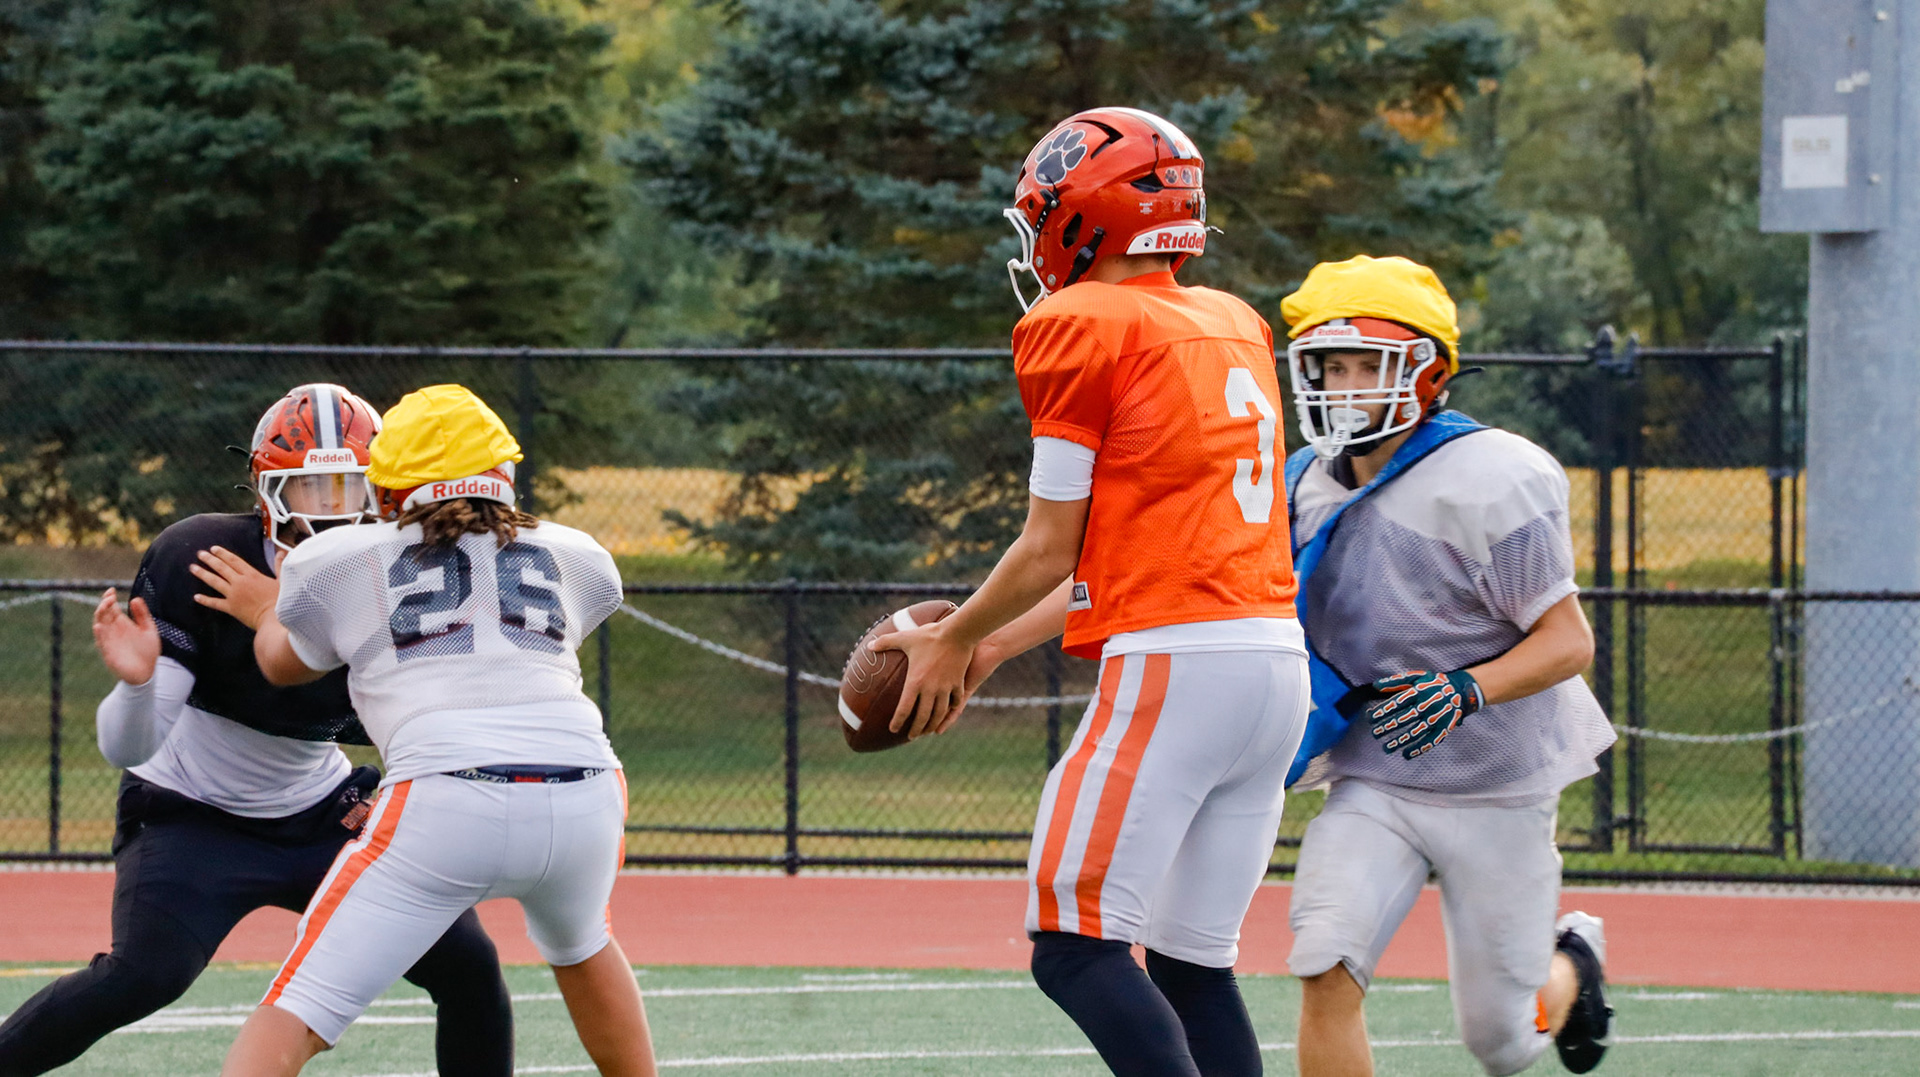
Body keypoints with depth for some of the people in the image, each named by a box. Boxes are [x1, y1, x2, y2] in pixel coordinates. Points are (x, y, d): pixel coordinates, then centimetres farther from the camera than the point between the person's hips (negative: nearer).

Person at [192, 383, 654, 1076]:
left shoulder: (341, 561, 18)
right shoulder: (573, 558, 25)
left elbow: (284, 666, 37)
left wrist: (265, 612, 59)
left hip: (446, 800, -3)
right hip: (581, 802, 3)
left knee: (292, 1018, -1)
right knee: (579, 946, 36)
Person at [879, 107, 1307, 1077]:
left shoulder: (1080, 331, -4)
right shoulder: (1236, 329, 19)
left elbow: (1052, 551, -1)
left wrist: (951, 641, 17)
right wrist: (995, 647, 27)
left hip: (1172, 668, -8)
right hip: (1279, 661, 8)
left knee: (1077, 950, -6)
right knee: (1194, 961, 12)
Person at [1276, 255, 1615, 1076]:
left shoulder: (1487, 487, -18)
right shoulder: (1313, 486, 1)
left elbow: (1568, 641, -17)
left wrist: (1466, 690, -32)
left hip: (1494, 786, -4)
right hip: (1373, 784, 4)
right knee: (1326, 969, -21)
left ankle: (1571, 967, 43)